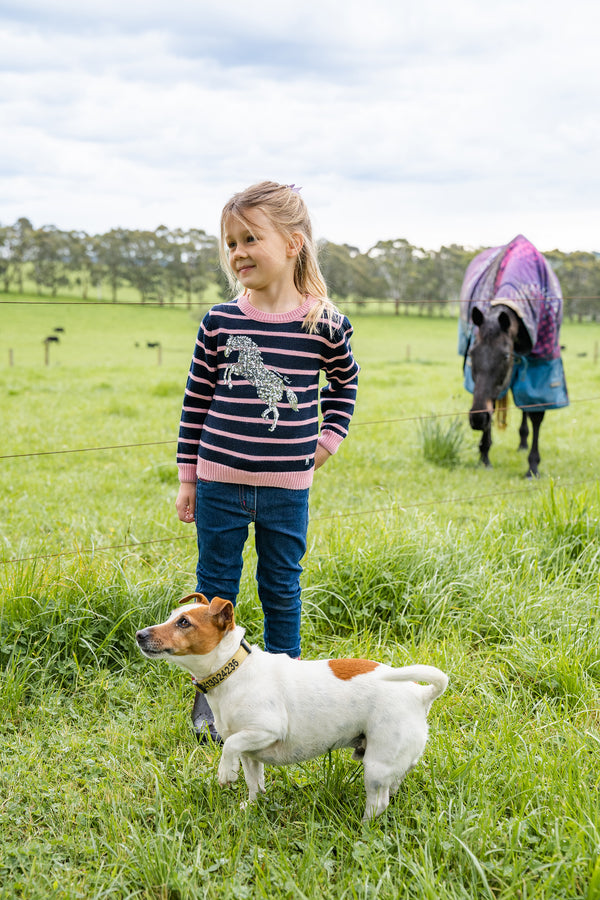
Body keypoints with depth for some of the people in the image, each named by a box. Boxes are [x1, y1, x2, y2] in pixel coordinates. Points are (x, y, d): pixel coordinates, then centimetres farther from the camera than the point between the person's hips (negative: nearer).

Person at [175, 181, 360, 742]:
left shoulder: (324, 324, -6)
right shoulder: (220, 321, -5)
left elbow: (344, 379, 16)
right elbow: (196, 400, 2)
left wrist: (332, 434, 6)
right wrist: (187, 477, 3)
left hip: (287, 488, 0)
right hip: (220, 483, 1)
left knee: (282, 591, 12)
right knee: (214, 589, 10)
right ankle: (209, 694, 26)